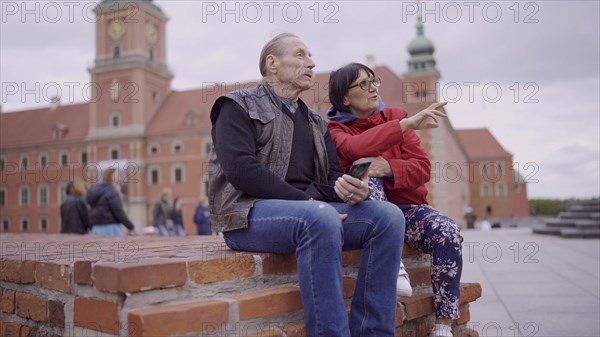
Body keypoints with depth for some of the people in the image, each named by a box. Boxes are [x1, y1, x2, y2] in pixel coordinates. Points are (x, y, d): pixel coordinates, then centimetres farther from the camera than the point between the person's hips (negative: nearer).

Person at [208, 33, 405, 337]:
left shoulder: (316, 122, 25)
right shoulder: (239, 106, 5)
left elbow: (333, 175, 15)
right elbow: (241, 169, -12)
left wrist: (349, 189, -11)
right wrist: (307, 201, -18)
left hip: (311, 210, 6)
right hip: (250, 213, -6)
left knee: (387, 215, -15)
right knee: (321, 218, -36)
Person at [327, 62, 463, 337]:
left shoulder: (395, 116, 10)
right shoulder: (335, 129, 3)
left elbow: (422, 168, -2)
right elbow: (354, 148, -24)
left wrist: (388, 168, -23)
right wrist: (407, 124, -32)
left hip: (405, 207, 3)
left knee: (448, 232, -26)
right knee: (366, 174, -31)